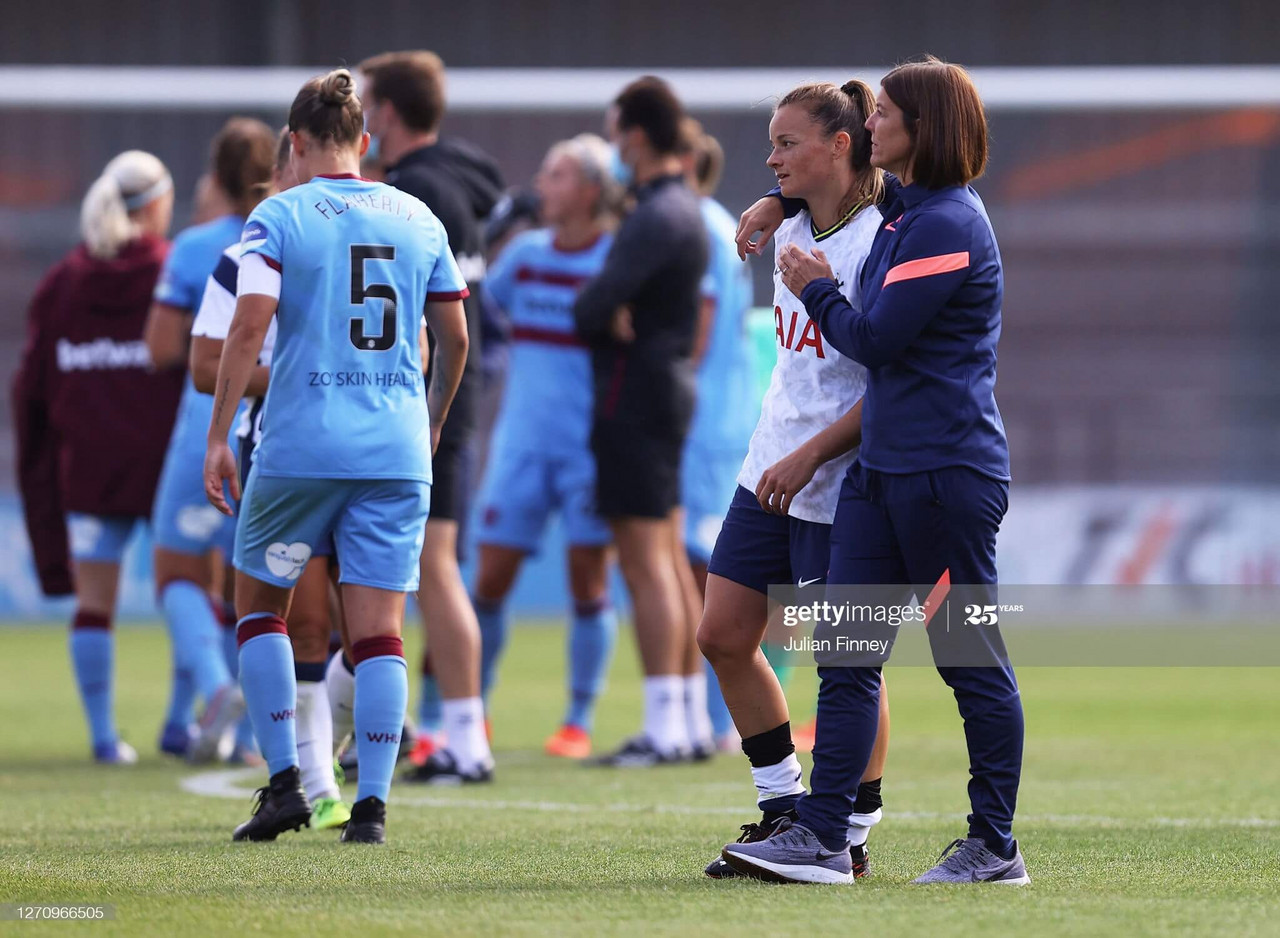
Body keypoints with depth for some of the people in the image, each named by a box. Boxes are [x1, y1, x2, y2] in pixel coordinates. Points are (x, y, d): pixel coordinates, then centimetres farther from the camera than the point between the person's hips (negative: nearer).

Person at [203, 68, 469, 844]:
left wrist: (218, 437, -9)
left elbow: (249, 326, -12)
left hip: (301, 448, -2)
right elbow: (456, 338, 14)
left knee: (260, 602, 15)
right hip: (397, 453, 3)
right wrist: (433, 419, 30)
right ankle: (372, 805, -6)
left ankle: (285, 781, 6)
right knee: (379, 629, 1)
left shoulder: (279, 216, -2)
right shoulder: (419, 219, 9)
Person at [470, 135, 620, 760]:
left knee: (589, 584, -1)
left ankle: (579, 722, 9)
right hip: (522, 442, 4)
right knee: (490, 579, 1)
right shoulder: (525, 252, 9)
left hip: (591, 444, -4)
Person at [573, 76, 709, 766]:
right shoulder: (682, 207, 14)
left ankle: (663, 728, -11)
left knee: (645, 562, -9)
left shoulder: (658, 217, -18)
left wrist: (601, 315, -3)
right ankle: (687, 721, 16)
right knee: (669, 560, 13)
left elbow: (595, 303, -24)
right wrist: (612, 315, -6)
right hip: (669, 382, 10)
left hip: (637, 392, -10)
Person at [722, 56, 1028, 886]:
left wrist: (816, 289, -1)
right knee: (845, 655, 4)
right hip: (883, 466, 10)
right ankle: (822, 839, 3)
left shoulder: (949, 224, -15)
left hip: (948, 471, -10)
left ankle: (996, 848, 6)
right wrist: (780, 201, 31)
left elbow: (875, 338, -17)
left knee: (973, 662, -1)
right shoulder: (901, 207, 14)